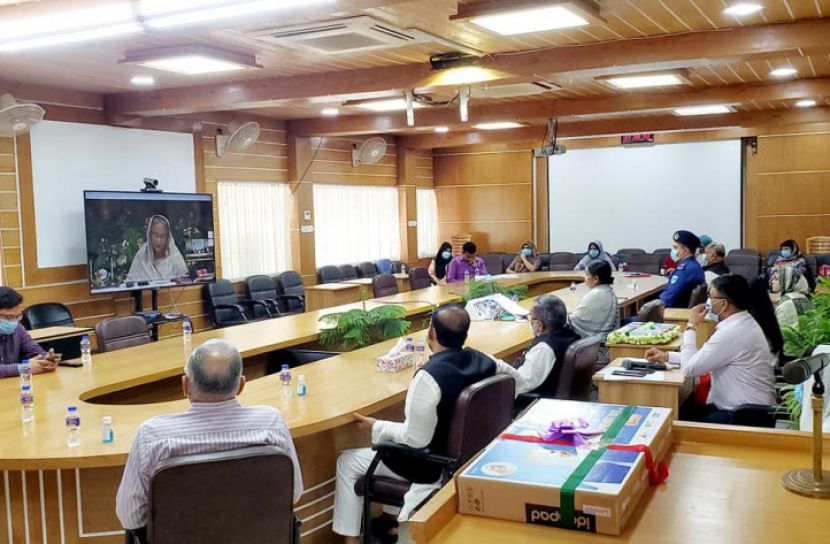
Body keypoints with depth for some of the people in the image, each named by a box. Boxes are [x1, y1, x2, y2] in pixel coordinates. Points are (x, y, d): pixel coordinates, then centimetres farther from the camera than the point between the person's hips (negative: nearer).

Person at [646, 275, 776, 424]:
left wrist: (691, 326, -11)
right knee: (680, 413, 8)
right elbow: (705, 357, 17)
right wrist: (667, 356, 11)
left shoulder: (732, 332, -26)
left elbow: (689, 368, -19)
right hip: (747, 408, 9)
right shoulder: (742, 322, 5)